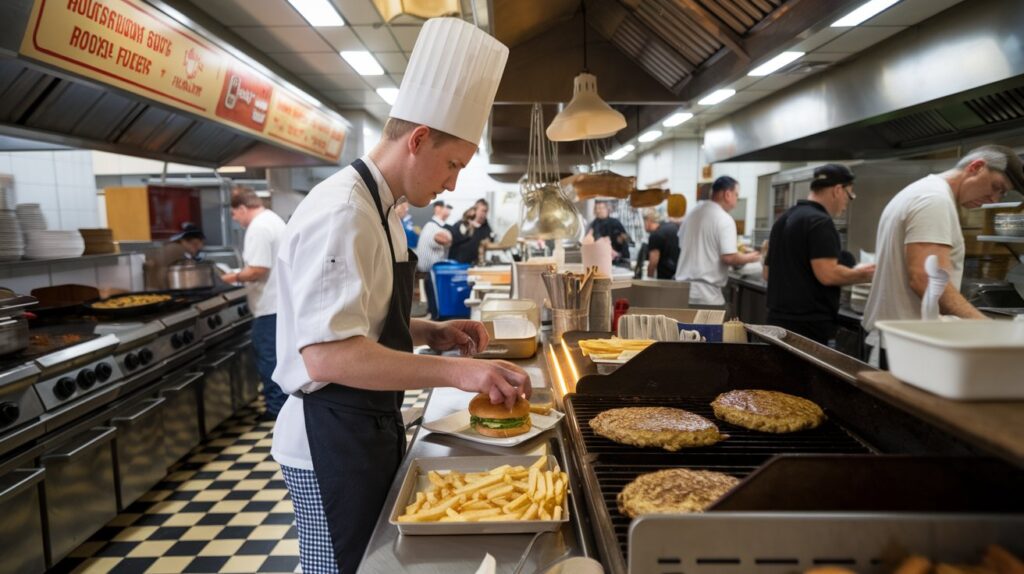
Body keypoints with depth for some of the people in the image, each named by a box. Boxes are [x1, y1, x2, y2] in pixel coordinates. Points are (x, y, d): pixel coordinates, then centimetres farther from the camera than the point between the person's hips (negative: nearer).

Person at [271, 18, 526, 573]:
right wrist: (456, 372, -32)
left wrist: (432, 333, 3)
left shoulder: (377, 206, 10)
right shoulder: (341, 213, -23)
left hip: (369, 427, 10)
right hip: (332, 438, -10)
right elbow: (327, 355, -31)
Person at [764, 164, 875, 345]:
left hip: (778, 318, 9)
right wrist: (861, 274, -4)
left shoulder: (784, 219, 13)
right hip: (809, 324, -9)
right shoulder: (820, 222, -14)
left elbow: (768, 272, 19)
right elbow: (828, 274, -22)